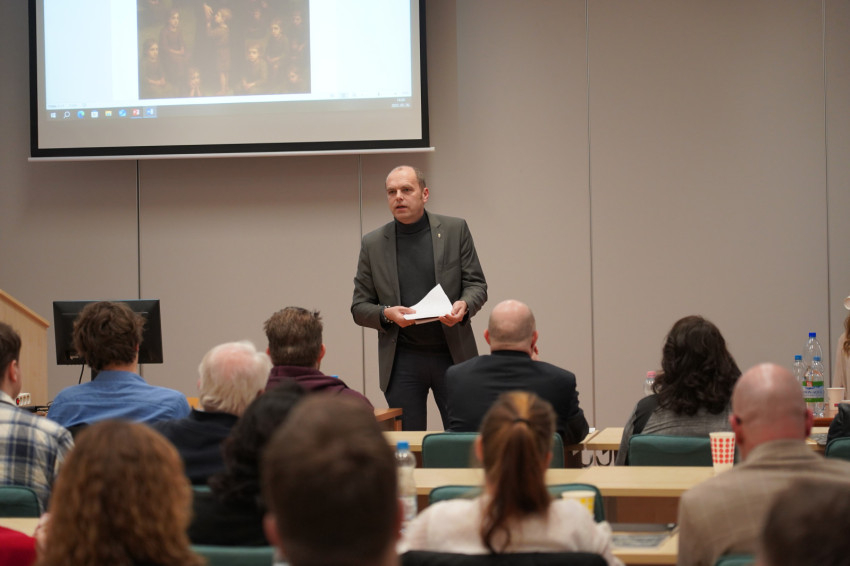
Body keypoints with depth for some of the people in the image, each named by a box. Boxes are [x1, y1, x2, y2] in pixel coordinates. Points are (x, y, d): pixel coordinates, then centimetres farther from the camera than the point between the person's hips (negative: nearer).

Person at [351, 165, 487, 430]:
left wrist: (464, 305, -18)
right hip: (402, 361, 0)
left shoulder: (455, 230, 4)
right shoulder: (373, 244, 5)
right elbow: (359, 307, 7)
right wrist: (386, 314, -14)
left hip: (453, 355, 0)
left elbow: (477, 284, 5)